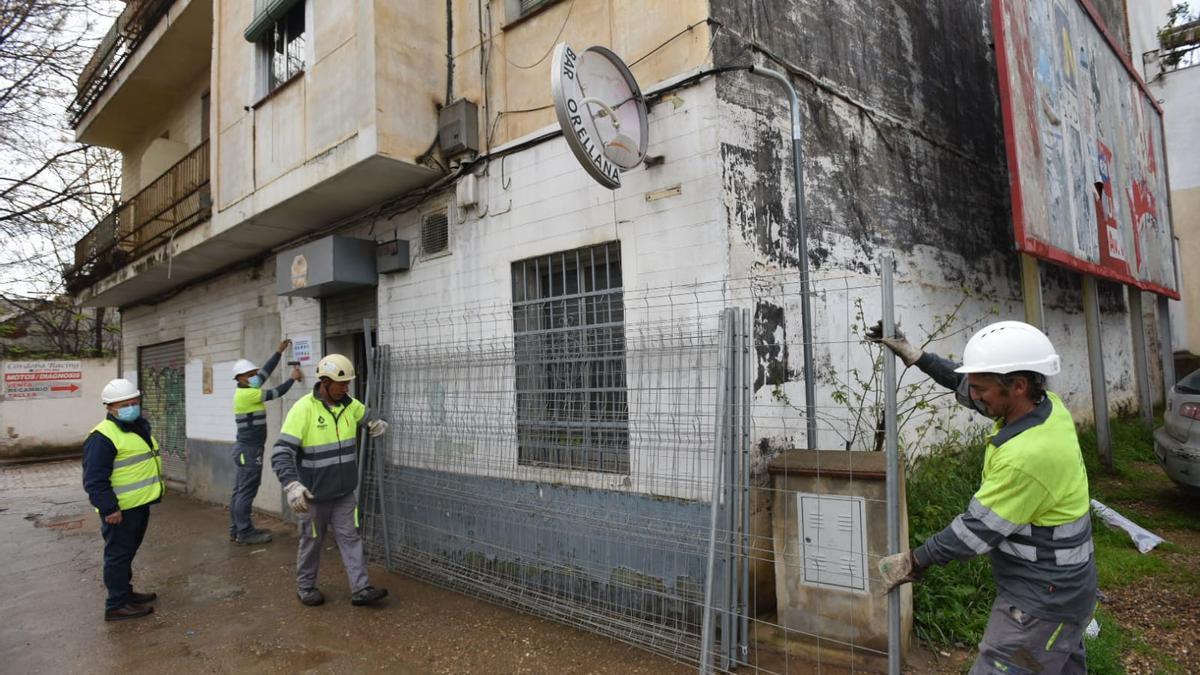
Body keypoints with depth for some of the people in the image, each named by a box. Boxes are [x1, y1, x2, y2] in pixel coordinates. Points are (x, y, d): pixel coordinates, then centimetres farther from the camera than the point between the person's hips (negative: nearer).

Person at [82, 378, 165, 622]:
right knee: (118, 554, 1)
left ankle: (126, 592, 34)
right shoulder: (102, 437, -20)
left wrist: (154, 491, 23)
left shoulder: (140, 427, 11)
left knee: (128, 552, 21)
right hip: (120, 510, -9)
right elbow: (94, 480, -22)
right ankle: (117, 605, 11)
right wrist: (109, 508, -24)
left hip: (140, 504, 9)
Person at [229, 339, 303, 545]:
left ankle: (236, 530, 18)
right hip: (249, 450, -10)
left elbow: (266, 371, 12)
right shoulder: (246, 394, -16)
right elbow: (275, 393, -13)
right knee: (246, 492, -4)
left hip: (245, 449, 10)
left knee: (239, 491, 12)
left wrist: (279, 351, 12)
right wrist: (292, 378, -1)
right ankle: (244, 532, 1)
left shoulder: (247, 390, 9)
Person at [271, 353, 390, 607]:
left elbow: (370, 417, 19)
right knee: (312, 541, 12)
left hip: (345, 492, 5)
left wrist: (377, 424, -6)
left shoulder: (349, 404, -1)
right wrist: (292, 485, -36)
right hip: (314, 495, -5)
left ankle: (360, 590, 10)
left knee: (350, 537, 6)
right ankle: (305, 587, 32)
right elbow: (281, 452, -23)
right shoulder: (303, 409, -20)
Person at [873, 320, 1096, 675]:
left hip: (1042, 599, -9)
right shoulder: (1048, 405, -7)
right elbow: (965, 383, 9)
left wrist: (912, 562, -13)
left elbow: (976, 529, -23)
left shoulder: (1029, 456, -33)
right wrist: (915, 356, 8)